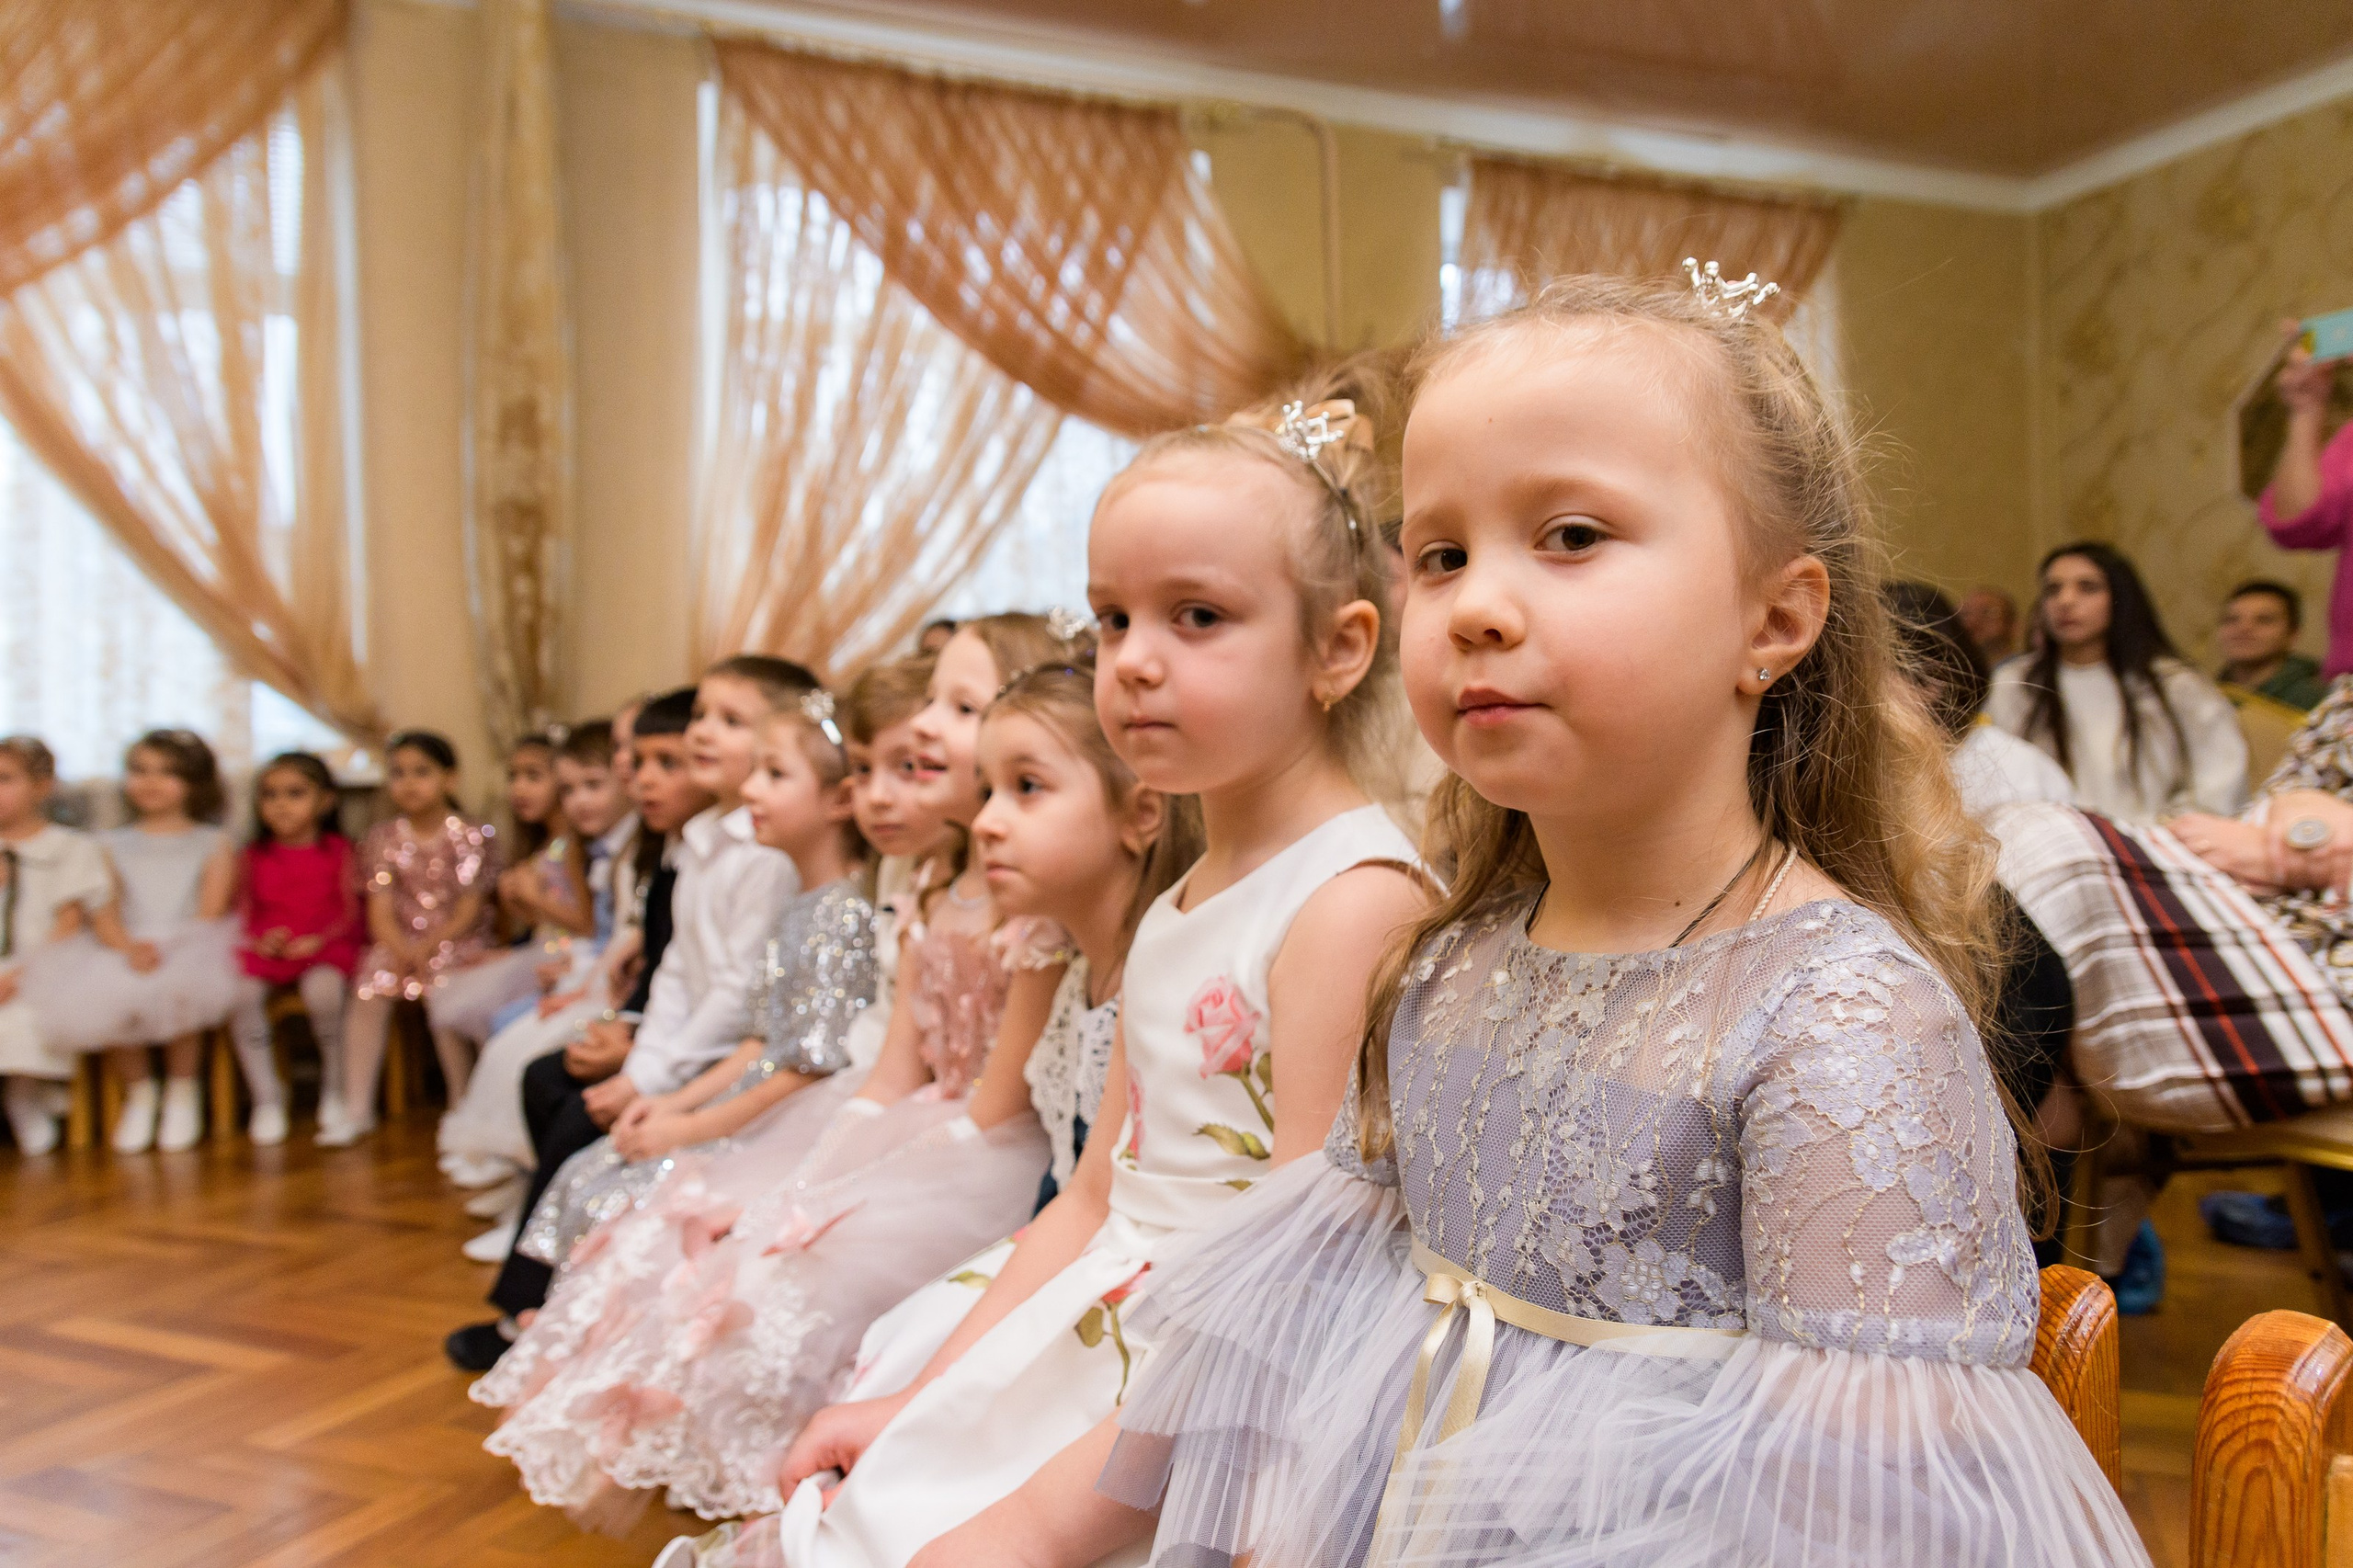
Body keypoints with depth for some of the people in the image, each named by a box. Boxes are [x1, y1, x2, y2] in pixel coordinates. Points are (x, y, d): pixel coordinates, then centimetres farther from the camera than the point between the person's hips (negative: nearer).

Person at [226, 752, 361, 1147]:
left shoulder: (337, 850, 6)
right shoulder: (254, 855, 12)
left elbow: (351, 912, 1)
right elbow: (244, 912, 9)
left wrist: (319, 939, -15)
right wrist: (260, 940, -11)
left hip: (326, 947, -3)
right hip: (265, 949, 3)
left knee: (322, 990, -34)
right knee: (240, 993, -28)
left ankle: (335, 1086, -9)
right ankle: (266, 1096, -12)